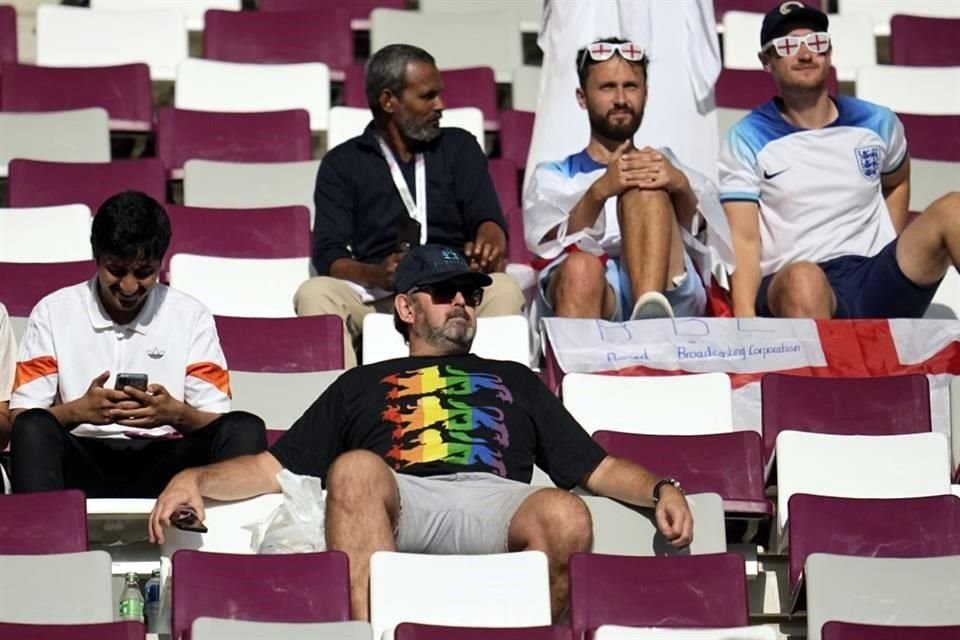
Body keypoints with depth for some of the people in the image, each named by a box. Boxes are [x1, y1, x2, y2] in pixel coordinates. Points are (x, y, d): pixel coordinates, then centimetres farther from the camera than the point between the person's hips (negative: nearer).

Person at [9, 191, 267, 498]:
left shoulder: (192, 317, 8)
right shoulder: (52, 313, 6)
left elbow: (218, 423, 5)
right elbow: (21, 420, 0)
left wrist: (177, 413, -17)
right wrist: (78, 411, -19)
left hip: (163, 465, 1)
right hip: (82, 464, -1)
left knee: (245, 429, -25)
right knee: (33, 428, -33)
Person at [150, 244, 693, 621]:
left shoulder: (515, 381, 39)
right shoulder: (362, 385, 36)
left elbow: (600, 468, 29)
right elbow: (274, 468, 27)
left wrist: (662, 489, 8)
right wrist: (195, 479, 8)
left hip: (496, 501, 1)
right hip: (400, 500, -1)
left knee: (566, 517, -35)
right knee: (355, 469, -37)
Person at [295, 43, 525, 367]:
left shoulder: (459, 147, 18)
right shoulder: (342, 164, 13)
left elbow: (489, 220, 5)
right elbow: (328, 255, 1)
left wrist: (486, 245, -22)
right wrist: (376, 275, -22)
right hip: (374, 294, -1)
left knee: (502, 289, -30)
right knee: (315, 293, -30)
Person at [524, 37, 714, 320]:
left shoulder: (666, 164, 32)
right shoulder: (553, 177, 29)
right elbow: (549, 244, 5)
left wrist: (680, 186, -16)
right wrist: (599, 192, -16)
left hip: (670, 290, 1)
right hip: (592, 292, -1)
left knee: (646, 185, -23)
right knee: (581, 267, -37)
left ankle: (652, 313, -48)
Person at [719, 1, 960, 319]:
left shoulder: (877, 123, 15)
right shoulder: (747, 140, 4)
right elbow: (743, 237, -5)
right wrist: (745, 319, -21)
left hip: (877, 282, 4)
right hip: (795, 291, -4)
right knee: (803, 279, -41)